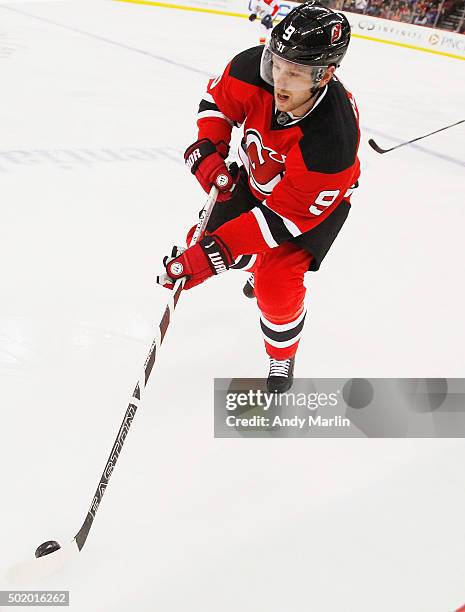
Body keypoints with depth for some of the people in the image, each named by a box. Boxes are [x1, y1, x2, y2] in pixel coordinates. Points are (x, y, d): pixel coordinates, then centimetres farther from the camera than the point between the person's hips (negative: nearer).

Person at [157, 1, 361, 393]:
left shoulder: (332, 140, -42)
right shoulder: (254, 70, -30)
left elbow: (285, 215, -36)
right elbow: (217, 99, -6)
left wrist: (214, 255, -39)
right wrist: (208, 148, -22)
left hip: (315, 199, -5)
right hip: (259, 176, 6)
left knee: (277, 286, -18)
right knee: (211, 237, 11)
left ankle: (282, 361, 15)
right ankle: (263, 267, 47)